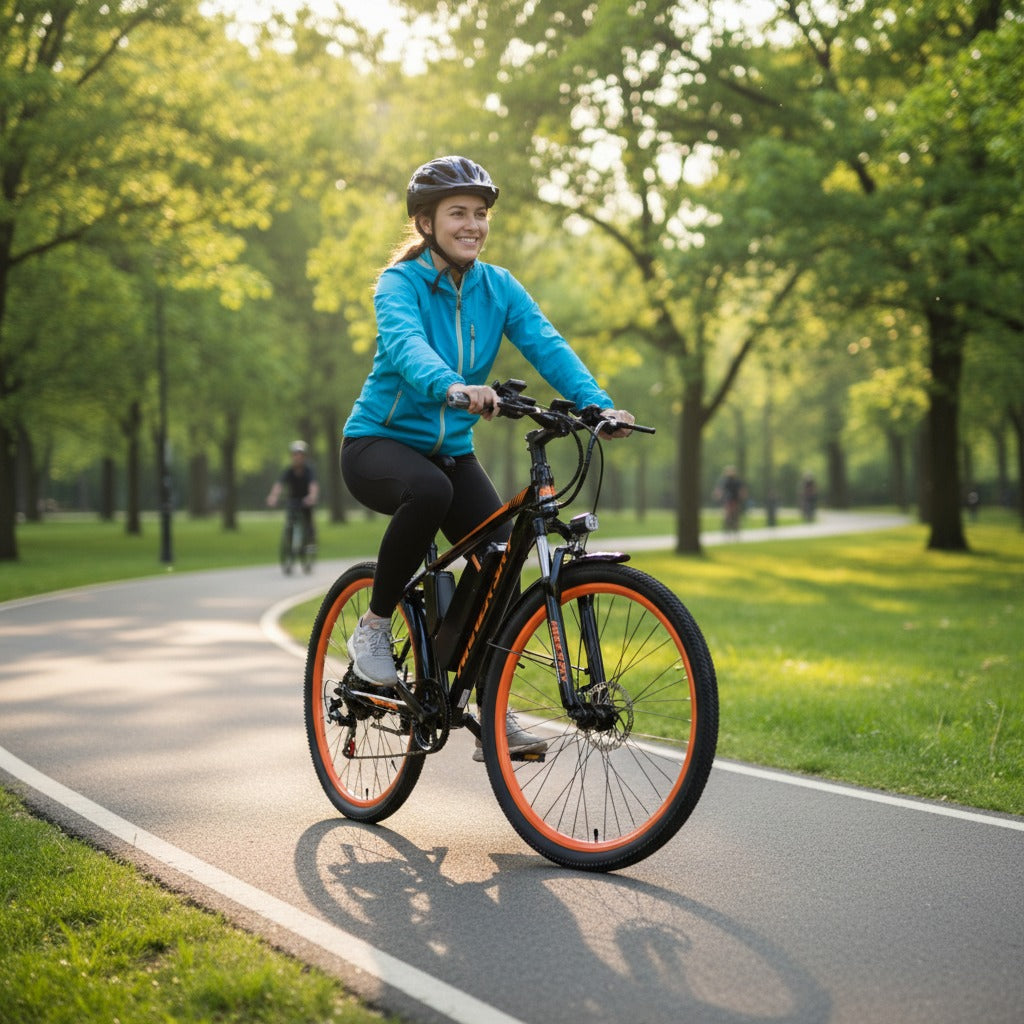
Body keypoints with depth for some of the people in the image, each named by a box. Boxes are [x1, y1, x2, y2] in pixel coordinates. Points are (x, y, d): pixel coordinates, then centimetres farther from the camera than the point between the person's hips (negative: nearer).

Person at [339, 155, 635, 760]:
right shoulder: (400, 283, -14)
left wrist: (598, 404, -33)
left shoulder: (499, 288, 0)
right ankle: (375, 626, -15)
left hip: (452, 451, 5)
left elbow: (546, 345, -15)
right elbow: (405, 342, -35)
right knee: (429, 492, -38)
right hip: (380, 443, -5)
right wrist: (452, 386, -57)